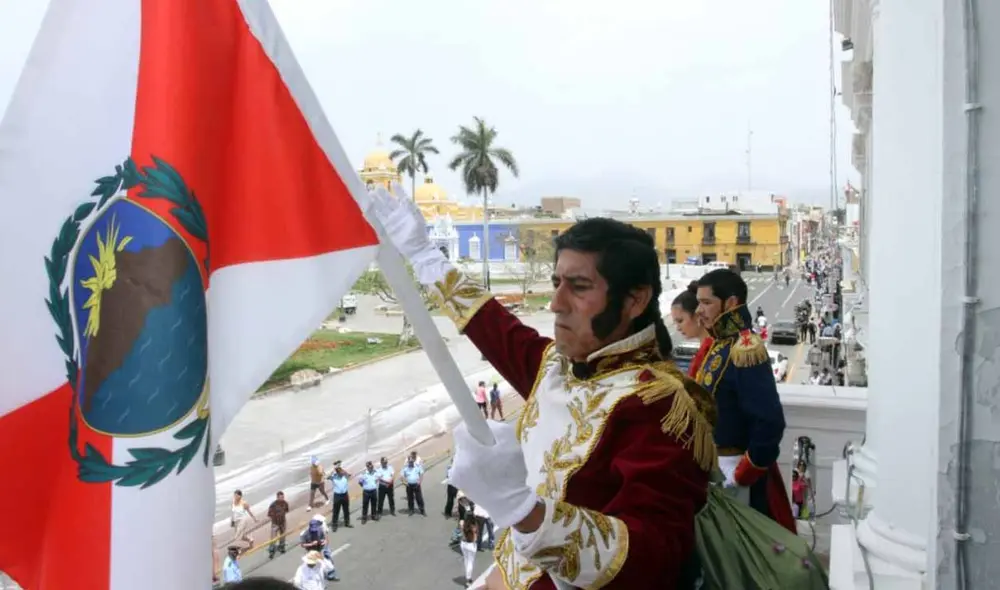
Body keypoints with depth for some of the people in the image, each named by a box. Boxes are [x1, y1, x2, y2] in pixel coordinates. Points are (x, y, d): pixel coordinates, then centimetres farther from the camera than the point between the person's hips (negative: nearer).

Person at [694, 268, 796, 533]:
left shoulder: (745, 351, -23)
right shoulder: (720, 344, 6)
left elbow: (770, 421, -28)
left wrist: (743, 476, -19)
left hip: (734, 467, -9)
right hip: (713, 462, 9)